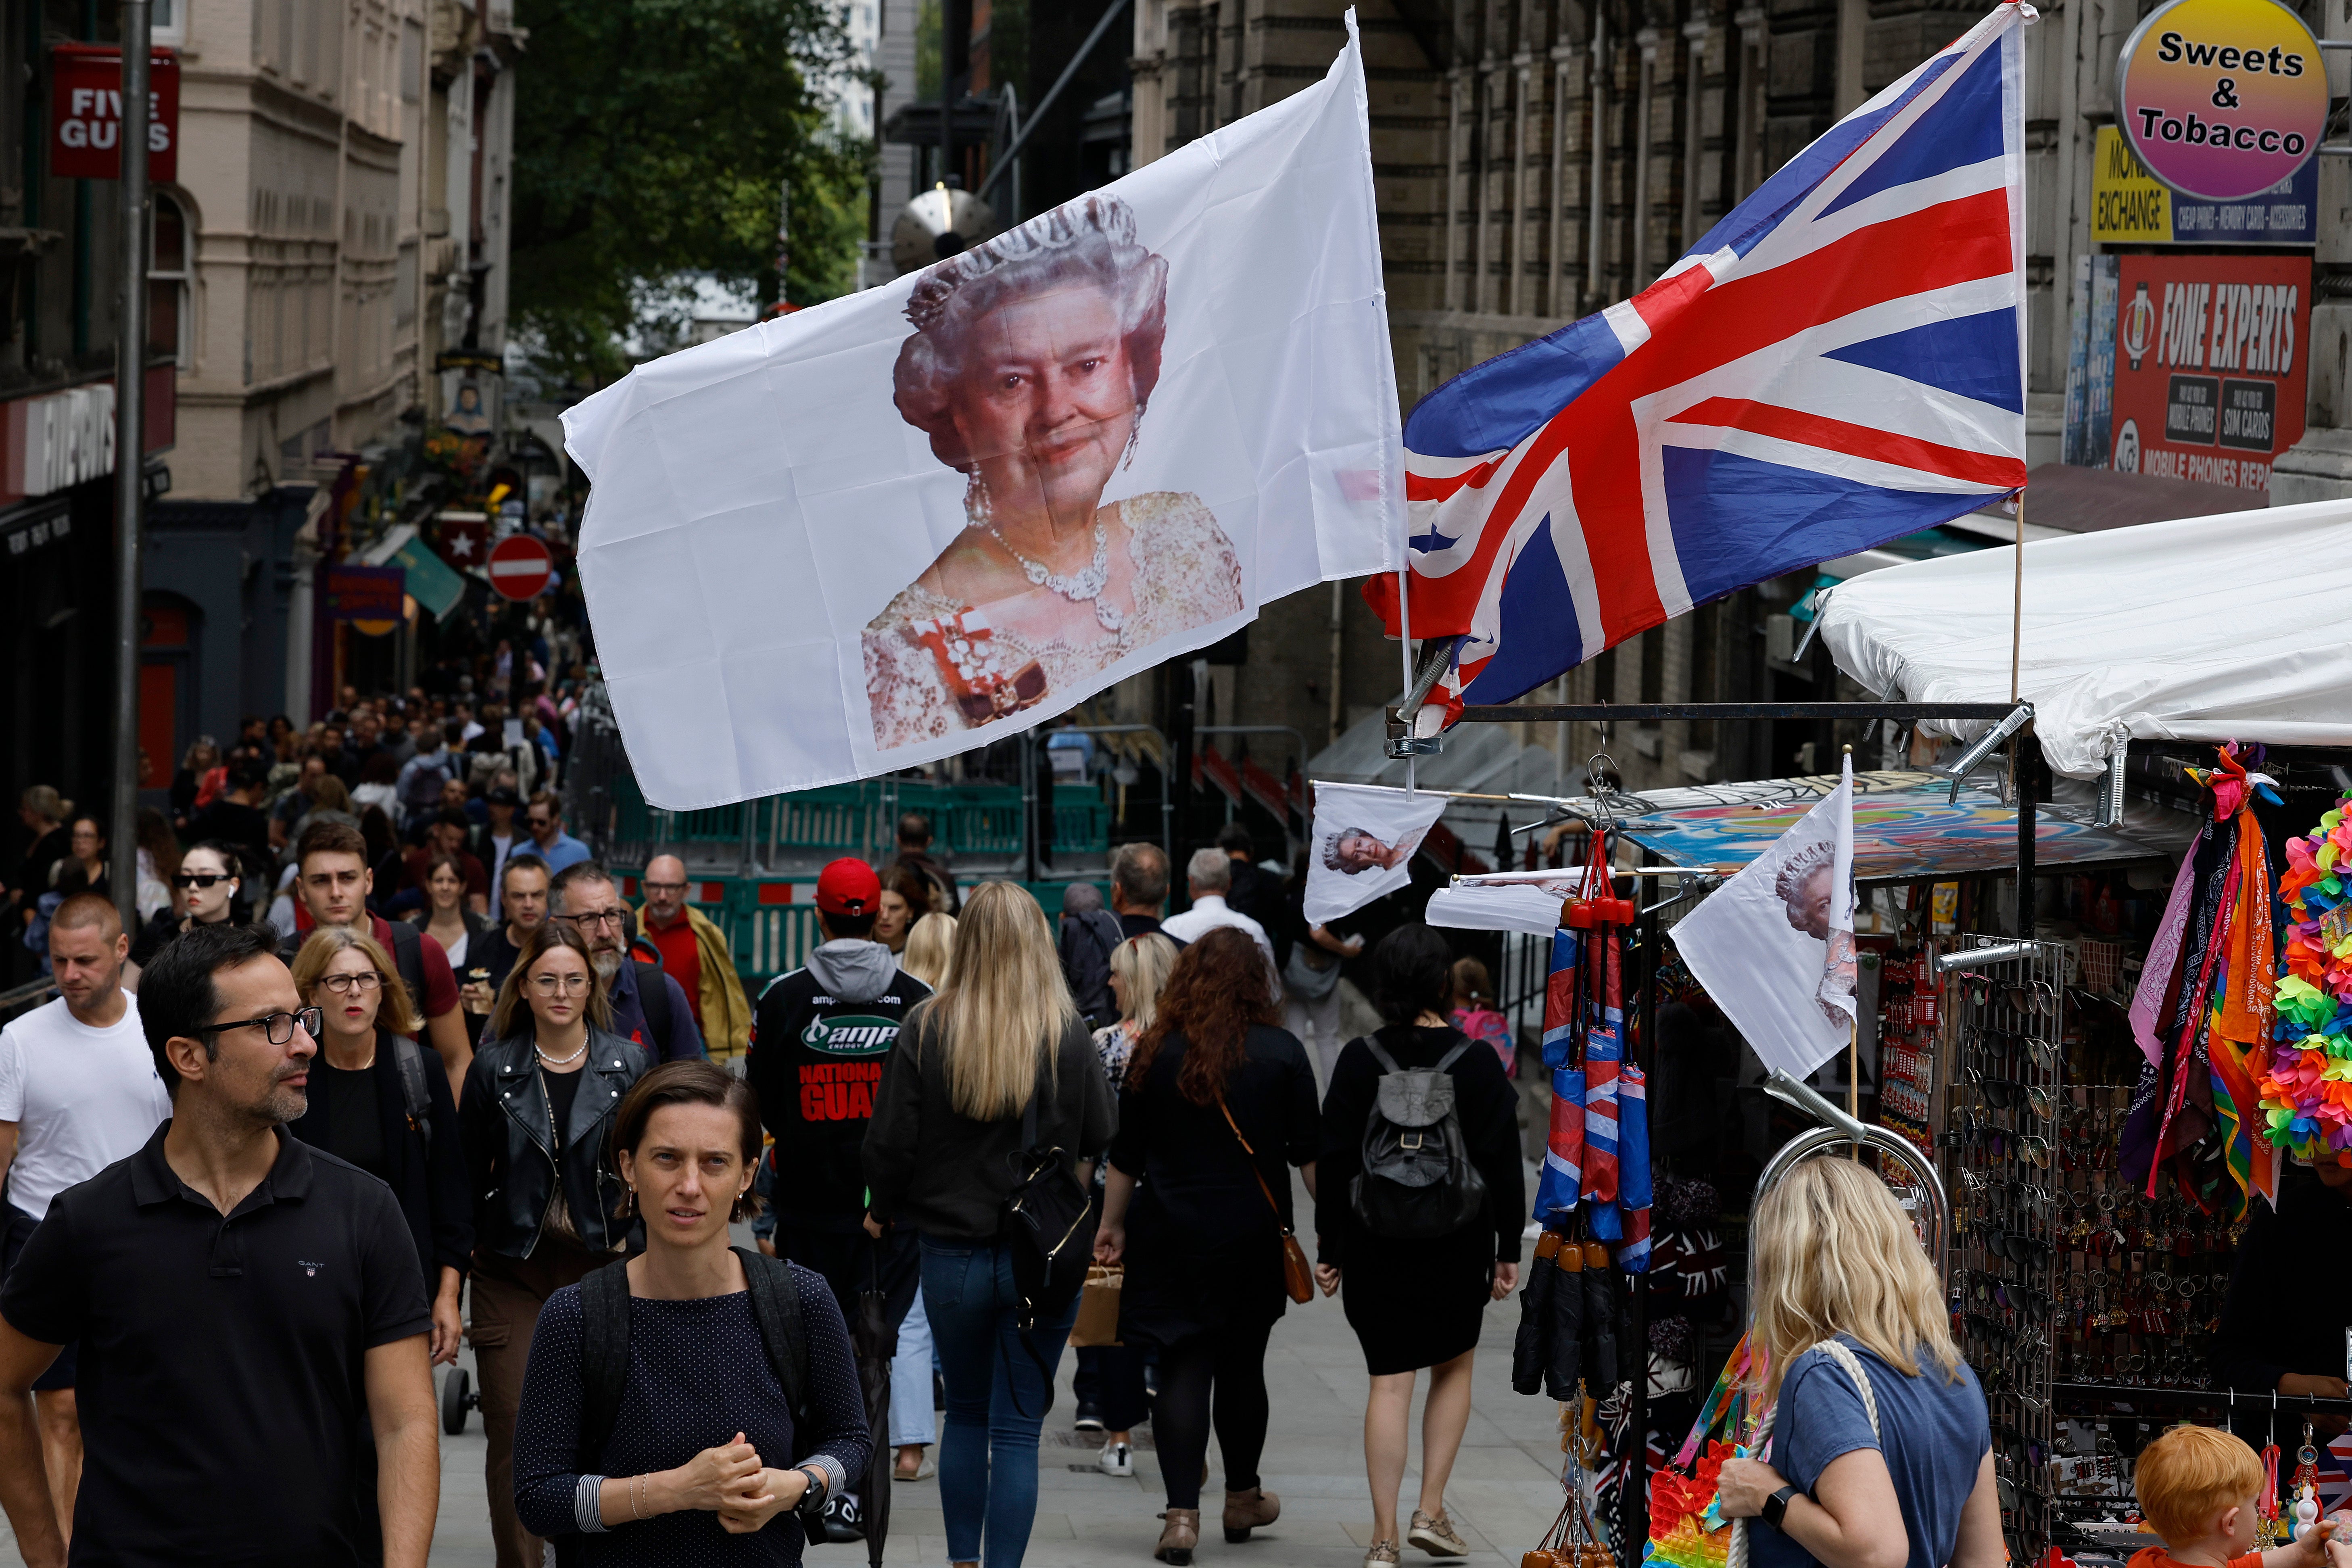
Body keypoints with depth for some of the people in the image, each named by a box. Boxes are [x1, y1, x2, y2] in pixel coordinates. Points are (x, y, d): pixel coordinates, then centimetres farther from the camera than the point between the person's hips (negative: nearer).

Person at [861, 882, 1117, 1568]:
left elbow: (891, 1143, -5)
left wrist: (883, 1210, 13)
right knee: (1018, 1428, 4)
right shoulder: (1068, 1034, -10)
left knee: (966, 1413, 19)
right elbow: (1101, 1138, 2)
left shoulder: (927, 1029, -9)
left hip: (953, 1253, 1)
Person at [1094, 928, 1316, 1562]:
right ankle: (1242, 1498, 30)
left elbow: (1126, 1153, 3)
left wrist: (1112, 1224, 14)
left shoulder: (1157, 1052, -3)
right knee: (1242, 1366, 14)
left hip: (1173, 1235, 0)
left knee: (1183, 1369, 0)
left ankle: (1182, 1513, -8)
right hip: (1253, 1236, 0)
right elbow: (1309, 1152, -2)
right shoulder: (1282, 1054, -5)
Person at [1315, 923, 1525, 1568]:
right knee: (1454, 1368, 20)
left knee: (1389, 1382, 3)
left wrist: (1328, 1248, 5)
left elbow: (1333, 1163, -3)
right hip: (1458, 1245, 0)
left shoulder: (1359, 1060, -6)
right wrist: (1508, 1249, 4)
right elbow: (1503, 1164, -4)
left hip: (1375, 1246, 0)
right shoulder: (1478, 1063, -7)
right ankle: (1431, 1511, 14)